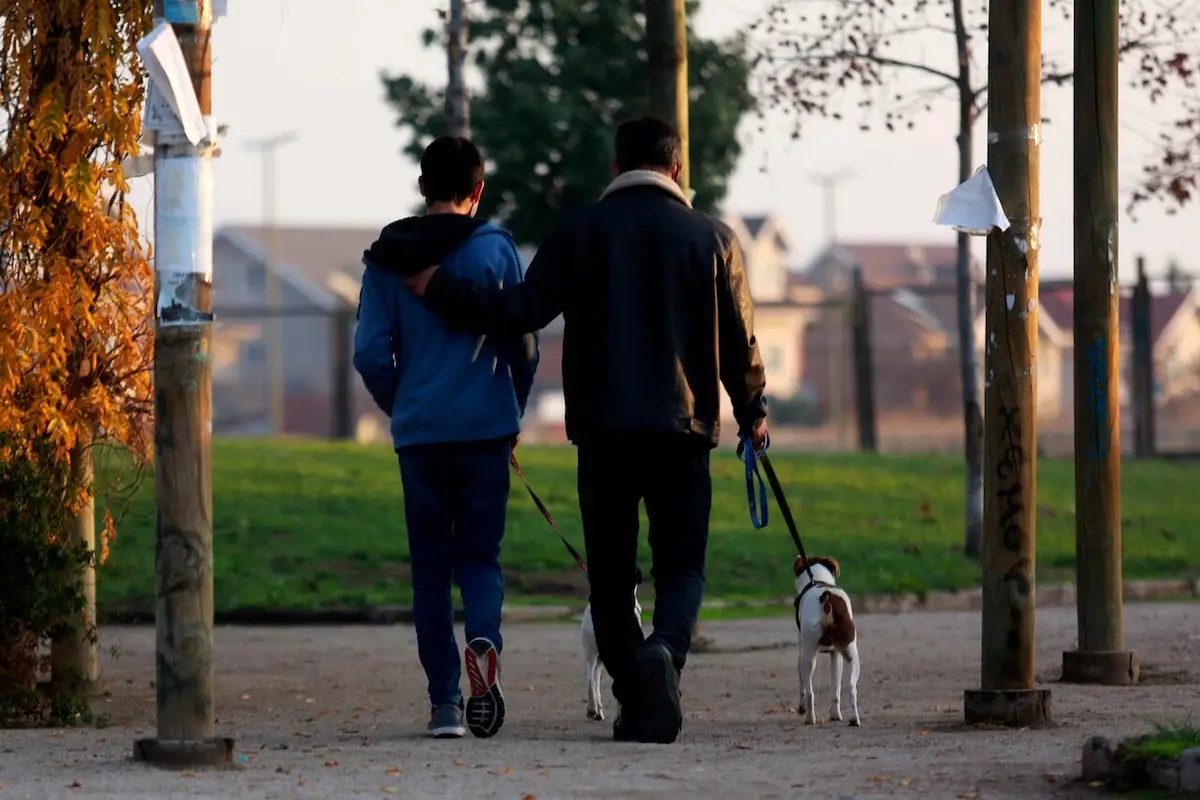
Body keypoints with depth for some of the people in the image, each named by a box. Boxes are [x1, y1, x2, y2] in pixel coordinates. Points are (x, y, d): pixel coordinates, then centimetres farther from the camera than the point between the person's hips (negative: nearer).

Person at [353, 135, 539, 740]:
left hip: (418, 433, 1)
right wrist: (513, 414, 13)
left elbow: (370, 354, 0)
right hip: (485, 427, -1)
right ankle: (483, 640, -22)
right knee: (479, 552, 9)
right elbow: (522, 345, -2)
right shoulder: (494, 249, -2)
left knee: (430, 565, 8)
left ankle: (444, 701, 3)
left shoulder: (386, 258, 3)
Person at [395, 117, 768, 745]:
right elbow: (739, 339, 7)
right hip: (683, 429, 0)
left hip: (602, 429, 0)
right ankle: (664, 650, -28)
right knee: (681, 567, 3)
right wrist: (752, 413, 24)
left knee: (610, 572, 11)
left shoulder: (580, 230, 2)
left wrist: (438, 289, 7)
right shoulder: (710, 237, 4)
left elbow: (522, 311, -5)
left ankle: (634, 703, 8)